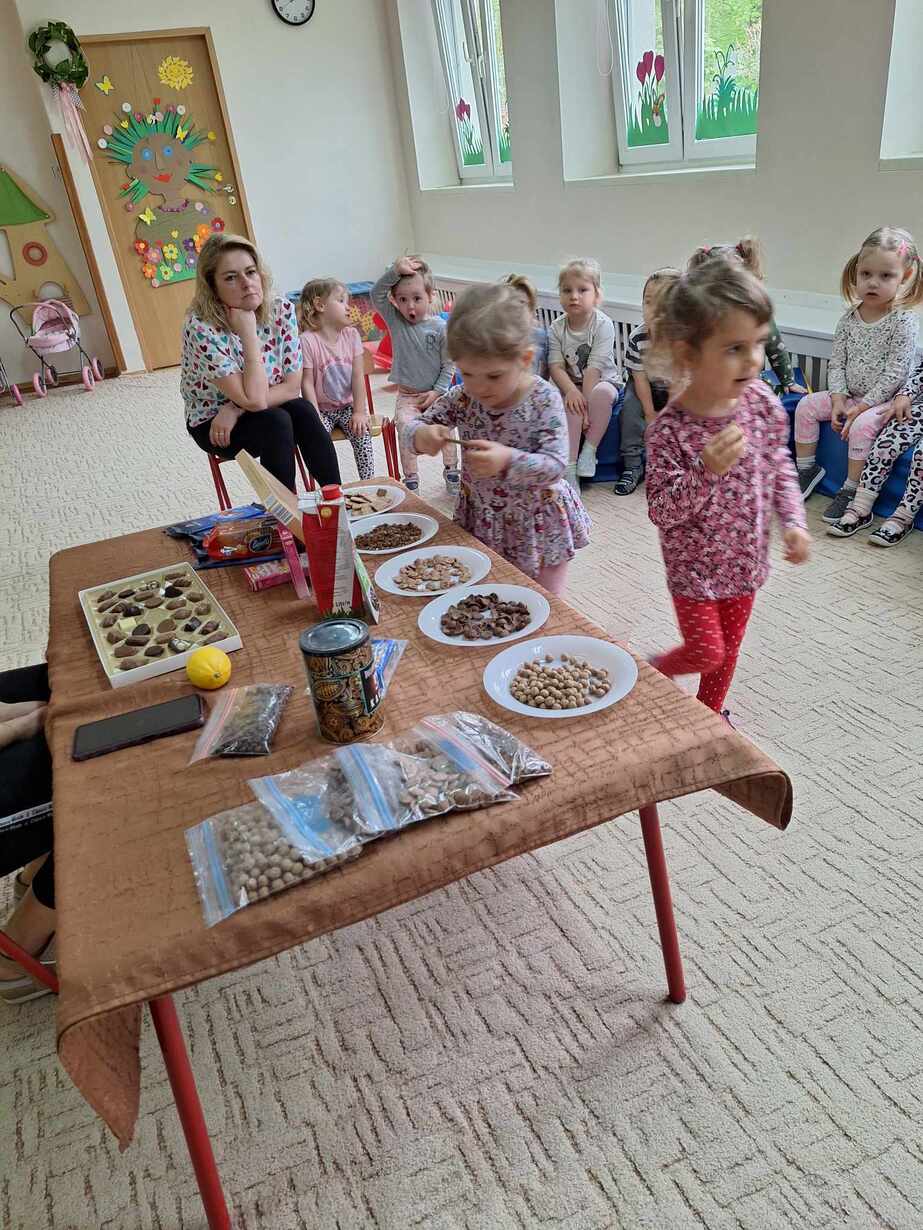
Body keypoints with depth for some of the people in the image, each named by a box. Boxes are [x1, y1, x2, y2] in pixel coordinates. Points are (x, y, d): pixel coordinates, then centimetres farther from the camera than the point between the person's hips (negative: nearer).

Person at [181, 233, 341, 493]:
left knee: (302, 410, -25)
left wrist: (235, 409, -21)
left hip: (263, 411, 4)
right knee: (276, 421, -29)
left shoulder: (281, 310, -13)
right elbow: (254, 400, -30)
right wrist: (248, 332, -29)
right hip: (212, 424, -4)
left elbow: (292, 386, -12)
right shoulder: (201, 328, -26)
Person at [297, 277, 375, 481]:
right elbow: (307, 382, -14)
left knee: (361, 433, -21)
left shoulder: (351, 334, -1)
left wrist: (359, 411, -9)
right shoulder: (307, 340, -14)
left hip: (348, 405, 3)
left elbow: (358, 376, -3)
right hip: (322, 408, -3)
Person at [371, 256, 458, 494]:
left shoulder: (440, 328, -7)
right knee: (405, 426, -23)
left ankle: (451, 471, 6)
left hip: (435, 394, 0)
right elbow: (376, 294, -14)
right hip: (406, 395, 1)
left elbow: (448, 365, -3)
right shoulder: (395, 320, -1)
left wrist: (437, 391, -11)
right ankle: (410, 479, -13)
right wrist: (394, 270, -24)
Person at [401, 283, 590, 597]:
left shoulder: (544, 400, -19)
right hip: (483, 520, 3)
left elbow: (555, 465, -24)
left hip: (539, 523, -3)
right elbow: (412, 426, -2)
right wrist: (421, 435, -27)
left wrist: (508, 460, -43)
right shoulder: (462, 397, -8)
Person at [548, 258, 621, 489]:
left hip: (602, 381, -2)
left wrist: (585, 399, -25)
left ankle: (589, 450, -18)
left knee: (602, 393, -36)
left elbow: (594, 369, -20)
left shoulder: (603, 325, -15)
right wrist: (571, 391, -28)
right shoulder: (557, 327, -4)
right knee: (571, 406, -31)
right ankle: (569, 467, -24)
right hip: (571, 385, 2)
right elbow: (556, 366, -10)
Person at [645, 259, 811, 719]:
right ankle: (655, 670, 34)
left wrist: (792, 520, -4)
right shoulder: (670, 430, -26)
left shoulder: (762, 404, -10)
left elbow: (780, 466, 6)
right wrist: (706, 470, -38)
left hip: (745, 558, 5)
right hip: (694, 565, -5)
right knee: (706, 652, 2)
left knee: (729, 647, 20)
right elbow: (661, 511, -24)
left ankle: (710, 711, 46)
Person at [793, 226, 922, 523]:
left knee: (862, 425, -31)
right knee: (807, 406, -4)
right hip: (850, 396, 6)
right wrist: (839, 399, -10)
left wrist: (863, 406, -21)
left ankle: (851, 489, -18)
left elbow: (894, 374, -19)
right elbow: (836, 362, 3)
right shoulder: (849, 319, 1)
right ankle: (806, 468, 6)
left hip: (885, 399, -6)